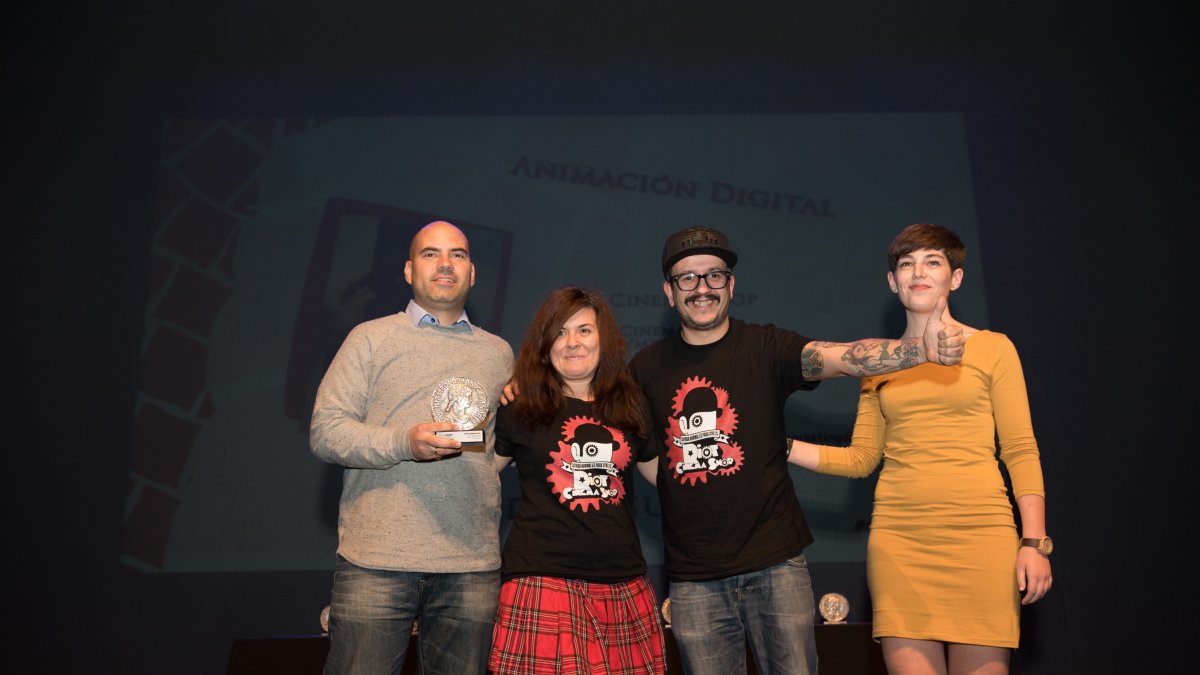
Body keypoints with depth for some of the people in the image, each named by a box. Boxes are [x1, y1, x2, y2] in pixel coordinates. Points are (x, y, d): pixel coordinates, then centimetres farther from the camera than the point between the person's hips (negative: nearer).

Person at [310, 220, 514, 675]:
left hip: (473, 564, 3)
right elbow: (325, 430, -2)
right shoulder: (372, 338, 5)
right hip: (376, 559, -2)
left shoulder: (498, 352, 15)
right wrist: (404, 443, -17)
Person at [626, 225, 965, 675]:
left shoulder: (765, 347, -4)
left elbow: (842, 356, -22)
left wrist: (922, 348, -37)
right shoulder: (646, 367, 3)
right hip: (693, 577, 2)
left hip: (774, 562, -1)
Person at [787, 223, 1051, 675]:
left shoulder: (992, 349, 6)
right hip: (899, 539, 2)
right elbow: (862, 457, 11)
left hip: (980, 535, -2)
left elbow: (1021, 451, 3)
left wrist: (1035, 542, -5)